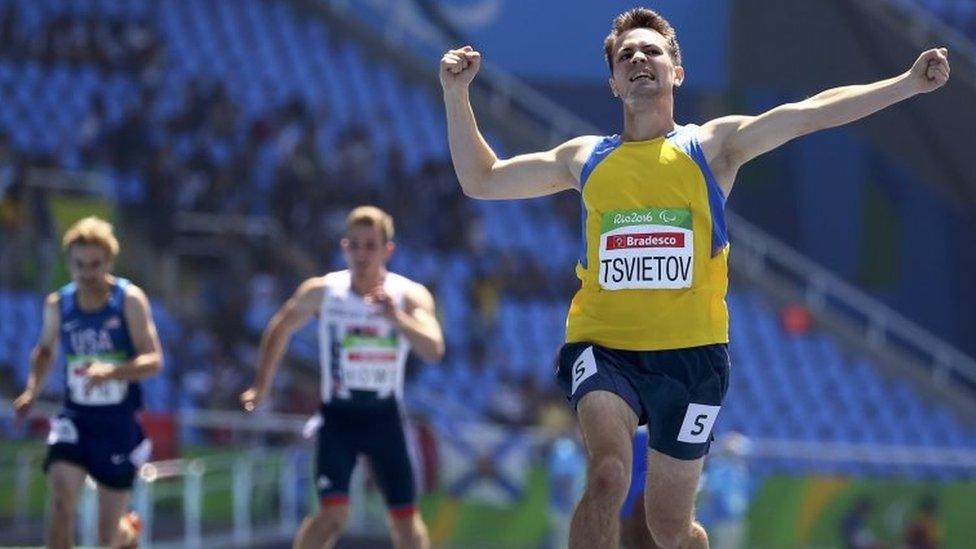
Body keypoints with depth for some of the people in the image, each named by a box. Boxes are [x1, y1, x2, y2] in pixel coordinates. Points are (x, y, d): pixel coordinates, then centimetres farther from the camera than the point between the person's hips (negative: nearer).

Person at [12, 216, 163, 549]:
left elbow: (154, 360, -17)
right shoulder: (58, 304, 0)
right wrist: (33, 390, 1)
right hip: (75, 418, 2)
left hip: (119, 423, -2)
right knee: (61, 499, -24)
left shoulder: (129, 300, -10)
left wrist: (110, 371, -34)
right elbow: (45, 350, 19)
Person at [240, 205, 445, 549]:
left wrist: (395, 318, -41)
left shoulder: (411, 296, -10)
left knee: (405, 517, 7)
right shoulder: (321, 292, -7)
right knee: (333, 513, -15)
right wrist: (262, 386, 11)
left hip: (385, 417, 1)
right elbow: (280, 329, 12)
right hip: (338, 415, -1)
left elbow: (433, 350, -26)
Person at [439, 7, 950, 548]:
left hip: (691, 353, 0)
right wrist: (456, 94, 9)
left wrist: (909, 83, -12)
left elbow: (812, 112, -2)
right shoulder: (585, 158, 12)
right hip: (602, 348, 0)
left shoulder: (712, 144, 7)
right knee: (608, 473, -29)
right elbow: (480, 180, 19)